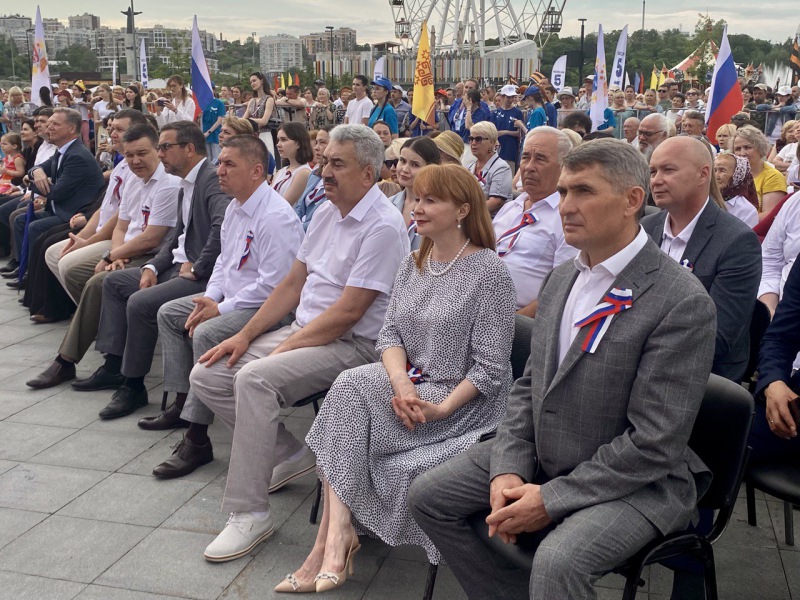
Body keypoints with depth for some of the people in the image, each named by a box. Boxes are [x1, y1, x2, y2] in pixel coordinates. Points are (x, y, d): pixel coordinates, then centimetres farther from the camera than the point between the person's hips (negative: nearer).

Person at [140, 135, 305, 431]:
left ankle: (196, 420, -16)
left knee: (206, 333, -30)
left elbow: (273, 285, -27)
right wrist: (209, 299, 3)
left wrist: (221, 309, -19)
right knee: (168, 313, 11)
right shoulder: (235, 207, 9)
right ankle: (182, 403, 13)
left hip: (263, 306, -11)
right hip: (229, 297, 11)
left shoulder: (276, 217, -23)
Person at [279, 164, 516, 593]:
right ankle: (338, 535, -23)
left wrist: (441, 409, -22)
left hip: (465, 400, -6)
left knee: (349, 390, -23)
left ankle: (333, 536, -16)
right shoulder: (412, 265, 10)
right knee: (348, 383, -24)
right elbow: (390, 334, 5)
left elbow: (490, 366, -13)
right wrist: (401, 384, -15)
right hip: (410, 381, 6)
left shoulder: (489, 271, -11)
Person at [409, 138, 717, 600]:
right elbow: (530, 384, 8)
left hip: (636, 482, -7)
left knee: (558, 561, -33)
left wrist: (551, 500, -20)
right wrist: (508, 469, -7)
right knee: (429, 495, 2)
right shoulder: (562, 278, 5)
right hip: (540, 459, 8)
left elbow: (654, 444, -22)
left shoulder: (683, 302, -20)